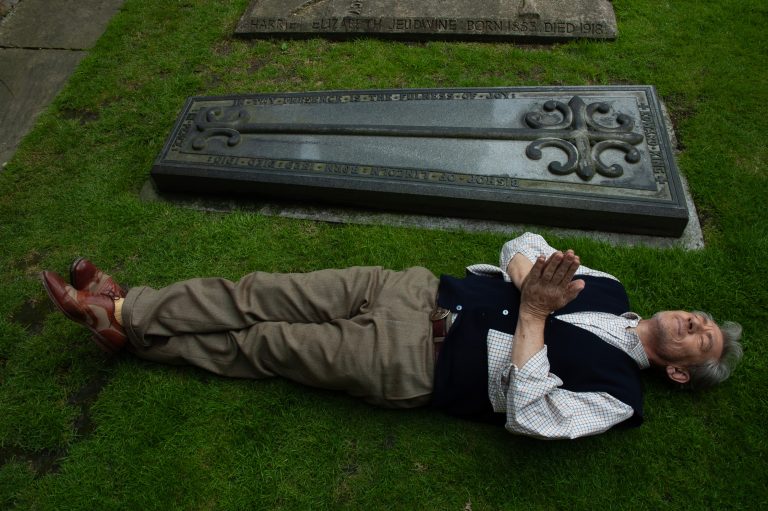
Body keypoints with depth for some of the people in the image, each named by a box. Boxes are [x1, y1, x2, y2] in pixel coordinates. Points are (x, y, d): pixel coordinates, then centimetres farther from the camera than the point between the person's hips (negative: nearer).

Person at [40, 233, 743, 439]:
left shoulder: (617, 396, -3)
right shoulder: (604, 286, 14)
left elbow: (528, 418, -19)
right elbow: (522, 247, 15)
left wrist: (534, 313, -22)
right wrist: (532, 279, -8)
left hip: (411, 366, -5)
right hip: (417, 291, 5)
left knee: (257, 344, -2)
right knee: (257, 295, -1)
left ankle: (126, 328, 18)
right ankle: (121, 309, 15)